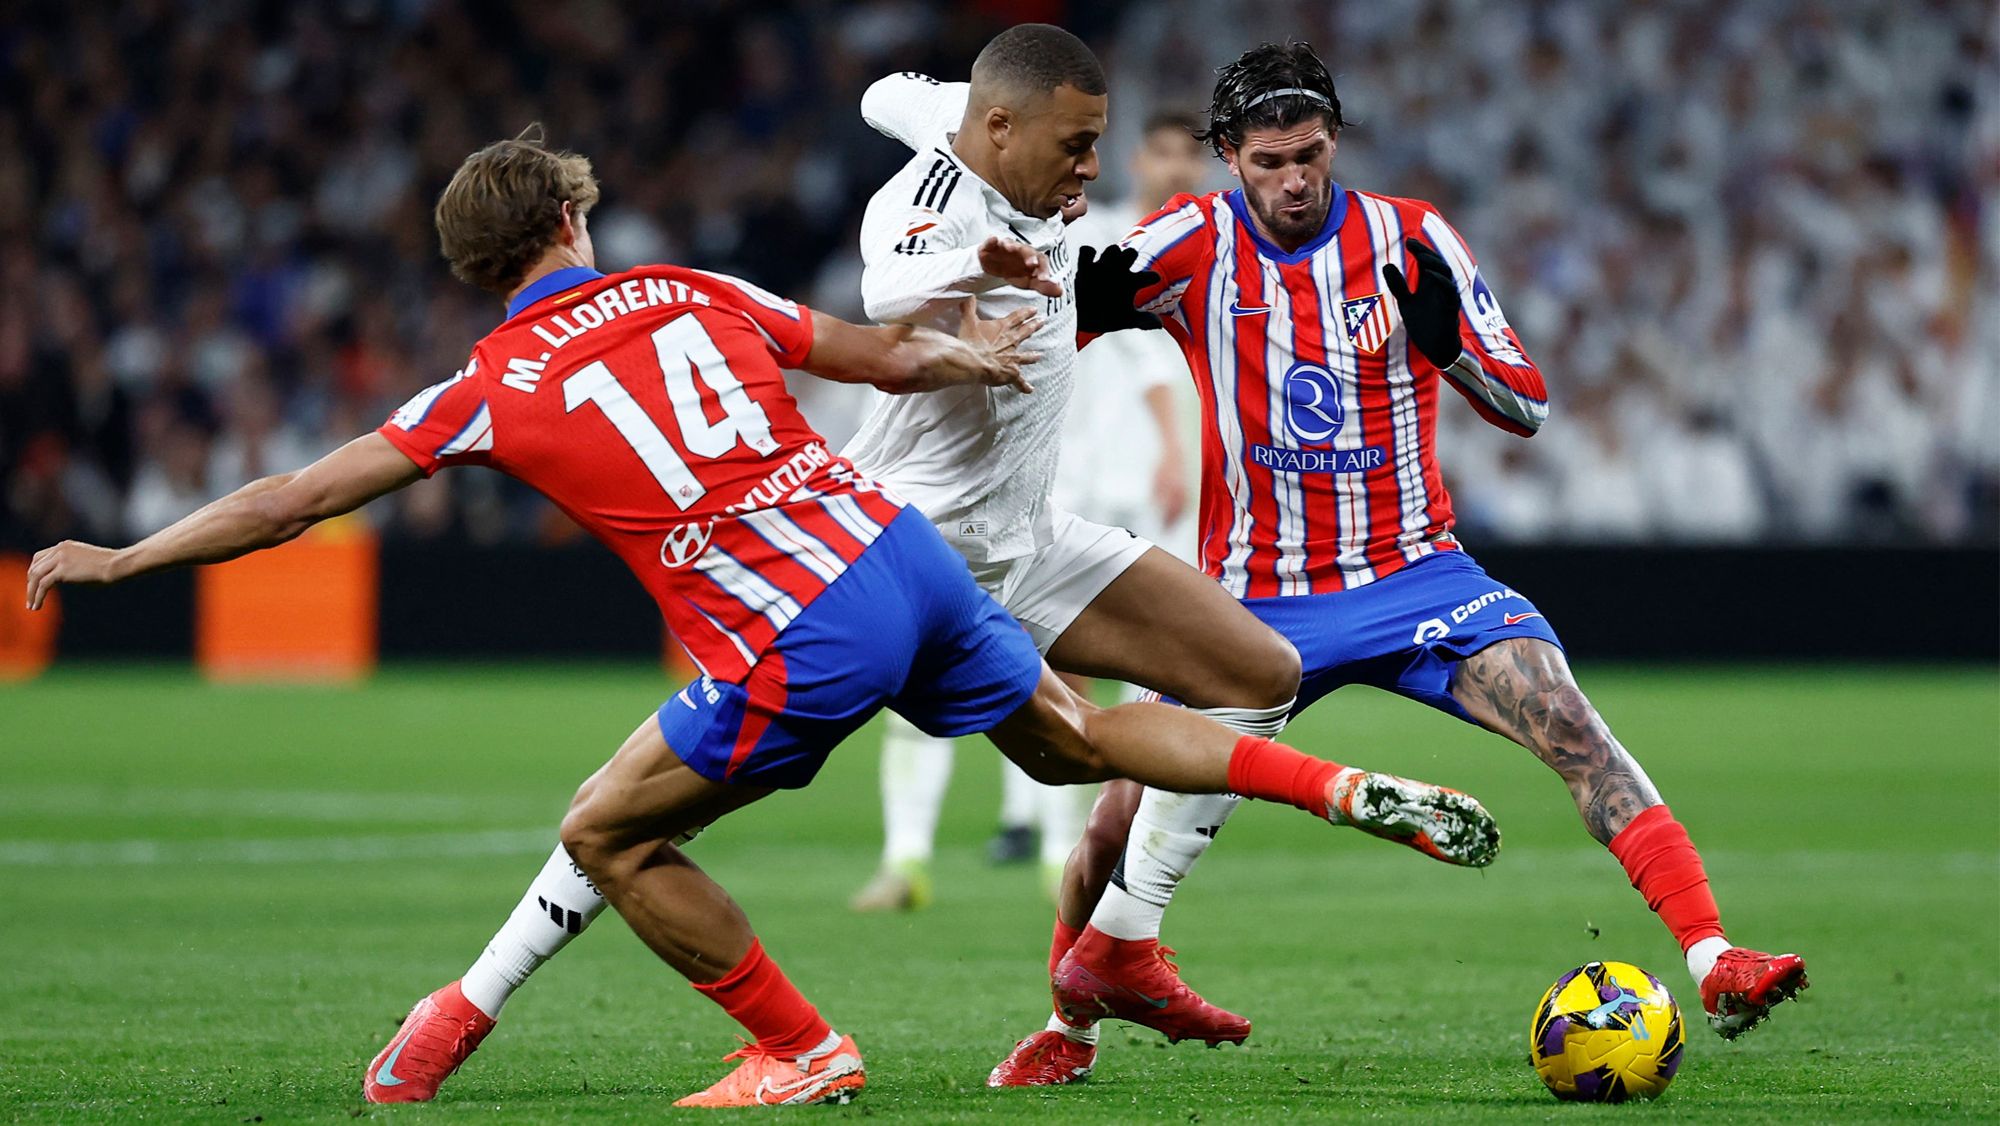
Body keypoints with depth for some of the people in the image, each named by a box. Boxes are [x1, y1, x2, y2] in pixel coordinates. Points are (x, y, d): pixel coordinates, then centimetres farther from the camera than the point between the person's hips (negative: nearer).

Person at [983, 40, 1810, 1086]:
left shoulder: (1410, 240, -6)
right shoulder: (1194, 245, -6)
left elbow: (1527, 408, -4)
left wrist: (1446, 341, -25)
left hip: (1412, 574, 0)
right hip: (1256, 600, 0)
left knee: (1570, 726, -23)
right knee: (1128, 820, -4)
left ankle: (1714, 961, -26)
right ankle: (1070, 1020, 23)